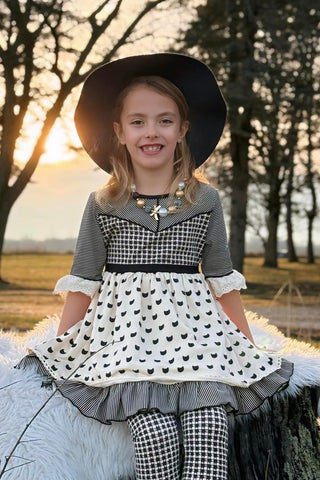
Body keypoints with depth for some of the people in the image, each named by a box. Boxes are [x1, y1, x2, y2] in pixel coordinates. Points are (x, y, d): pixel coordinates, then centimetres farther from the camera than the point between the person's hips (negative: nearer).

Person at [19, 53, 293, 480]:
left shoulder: (205, 200, 9)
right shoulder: (103, 204, 7)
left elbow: (222, 279, 14)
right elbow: (83, 282, 10)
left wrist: (249, 345, 14)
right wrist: (59, 347, 8)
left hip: (194, 330, 1)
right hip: (127, 332, -1)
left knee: (209, 422, -23)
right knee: (154, 428, -25)